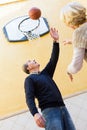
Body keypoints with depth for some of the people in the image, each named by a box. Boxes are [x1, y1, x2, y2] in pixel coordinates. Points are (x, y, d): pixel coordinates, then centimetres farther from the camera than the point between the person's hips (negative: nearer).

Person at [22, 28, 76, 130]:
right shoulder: (29, 79, 4)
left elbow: (53, 59, 17)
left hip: (62, 108, 6)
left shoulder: (45, 73, 23)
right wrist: (35, 113, -27)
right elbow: (29, 98, -9)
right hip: (49, 110, -6)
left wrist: (56, 41, 10)